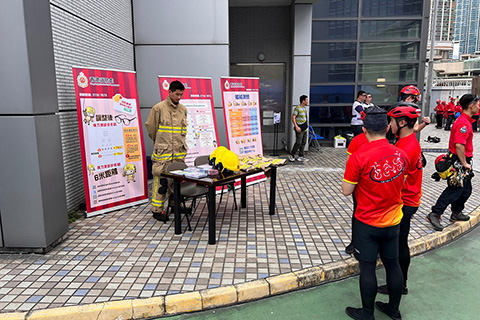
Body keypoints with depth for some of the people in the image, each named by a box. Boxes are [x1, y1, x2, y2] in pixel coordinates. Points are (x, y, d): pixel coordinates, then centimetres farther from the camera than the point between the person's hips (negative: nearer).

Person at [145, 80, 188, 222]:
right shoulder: (159, 108, -5)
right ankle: (157, 210, 5)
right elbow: (150, 126, 4)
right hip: (163, 151, -5)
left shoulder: (183, 109, 11)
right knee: (161, 180, -4)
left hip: (179, 150, 5)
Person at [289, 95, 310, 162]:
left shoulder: (305, 108, 14)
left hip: (305, 129, 9)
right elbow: (293, 117, -17)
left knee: (303, 143, 8)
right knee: (298, 143, -10)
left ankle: (300, 156, 14)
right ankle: (291, 156, 2)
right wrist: (296, 126, -23)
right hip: (299, 129, -9)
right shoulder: (297, 108, -13)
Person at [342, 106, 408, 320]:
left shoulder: (359, 157, -21)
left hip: (368, 223, -5)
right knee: (392, 264, 18)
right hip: (393, 222, 5)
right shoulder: (401, 155, -4)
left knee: (367, 267, 8)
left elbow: (346, 191, -15)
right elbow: (401, 182, 12)